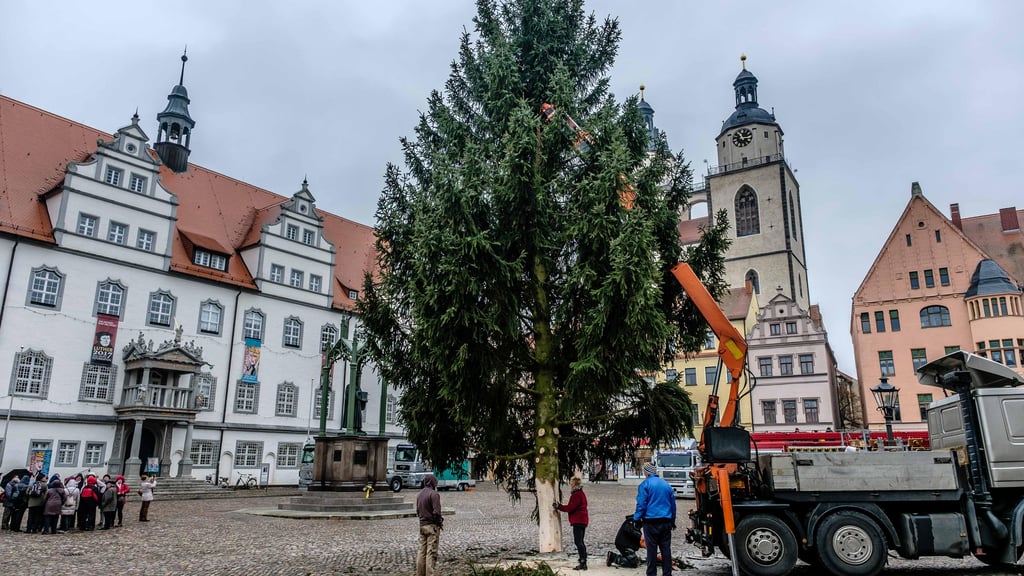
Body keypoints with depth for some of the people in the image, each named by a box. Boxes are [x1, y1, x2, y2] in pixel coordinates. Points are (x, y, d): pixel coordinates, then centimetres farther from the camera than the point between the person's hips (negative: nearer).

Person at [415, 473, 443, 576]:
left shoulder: (419, 494, 10)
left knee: (421, 551, 13)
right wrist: (440, 522, -6)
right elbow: (436, 512, -20)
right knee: (431, 552, -2)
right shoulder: (434, 494, -16)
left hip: (422, 525, 7)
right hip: (432, 526, -7)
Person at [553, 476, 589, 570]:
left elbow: (570, 508, -20)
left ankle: (583, 563, -12)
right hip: (583, 521, 11)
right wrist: (560, 506, 12)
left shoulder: (576, 495, -15)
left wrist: (558, 506, -9)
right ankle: (583, 562, 19)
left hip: (578, 522, -11)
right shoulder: (581, 494, 18)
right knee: (580, 542, 15)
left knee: (578, 542, -10)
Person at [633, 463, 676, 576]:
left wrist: (636, 519, -2)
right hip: (666, 522, 5)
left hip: (651, 522, -5)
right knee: (666, 549, 9)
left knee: (652, 550, 1)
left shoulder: (645, 485, -6)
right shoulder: (666, 484, 12)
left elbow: (641, 504, -12)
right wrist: (672, 522, 24)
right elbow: (673, 504, 16)